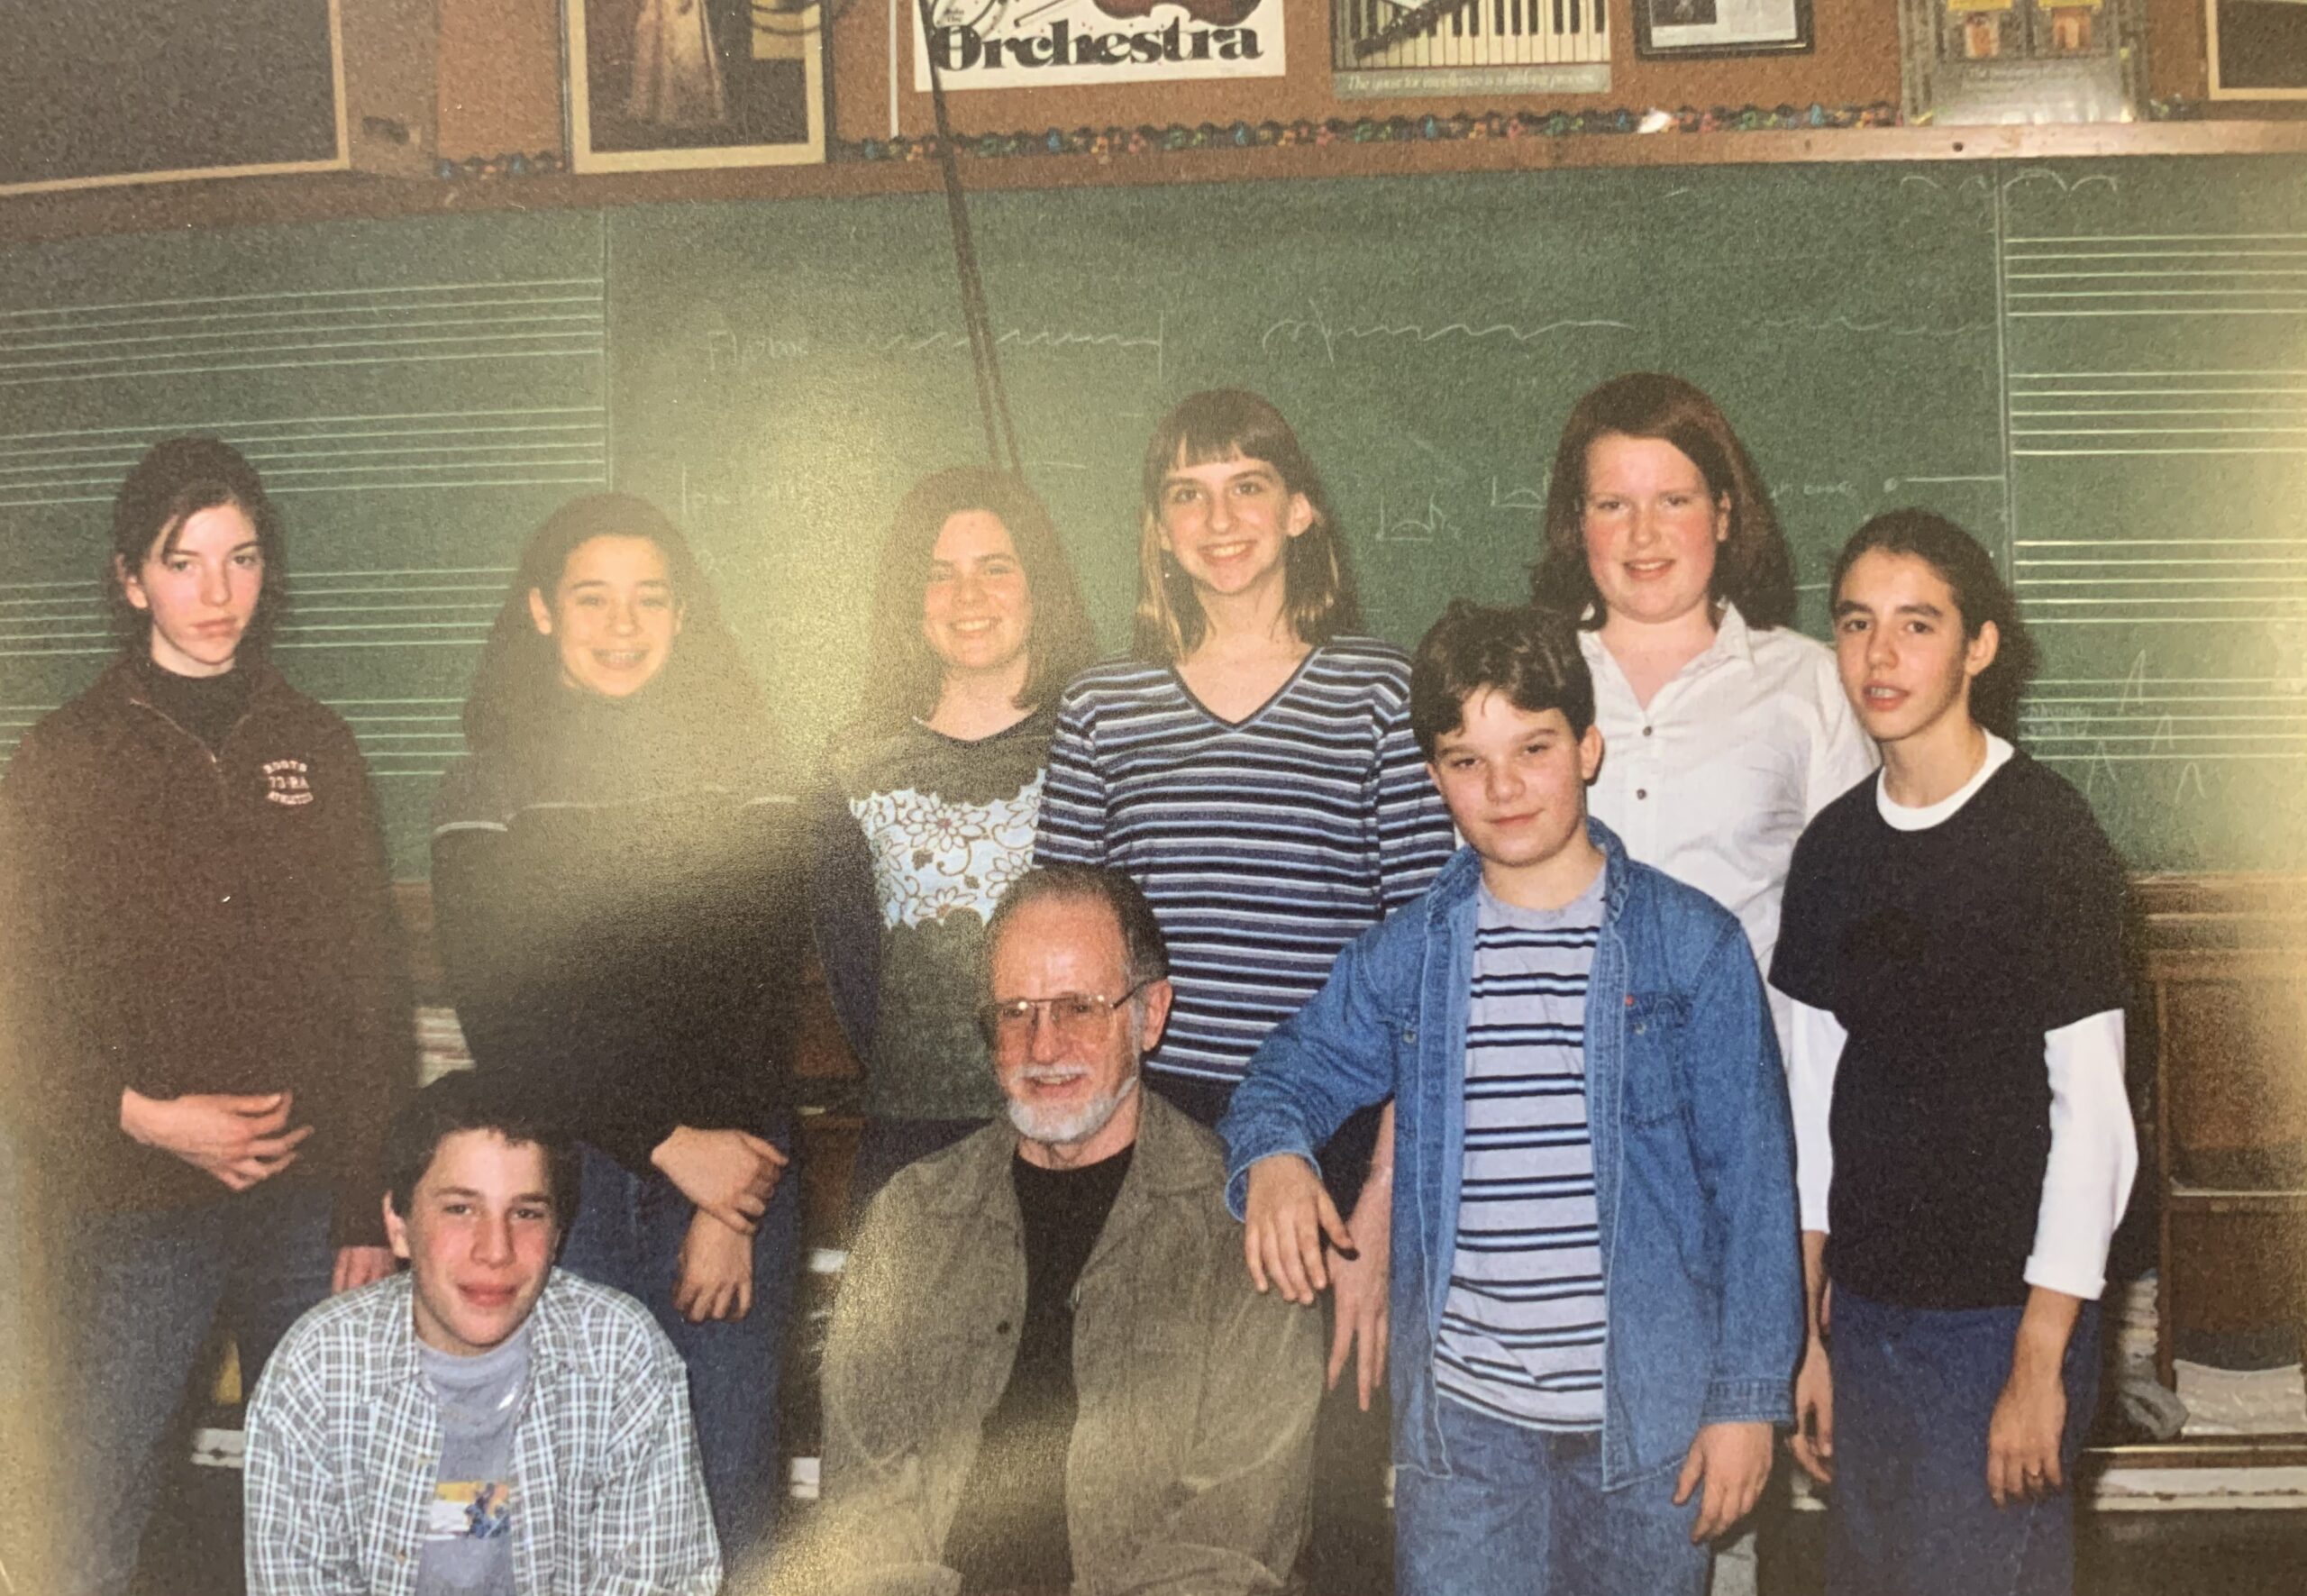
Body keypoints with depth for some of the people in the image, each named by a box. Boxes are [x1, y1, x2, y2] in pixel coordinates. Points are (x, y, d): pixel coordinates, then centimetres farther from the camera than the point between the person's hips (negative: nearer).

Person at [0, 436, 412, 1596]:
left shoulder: (316, 749, 8)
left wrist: (372, 1202, 0)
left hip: (305, 1199, 2)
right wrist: (142, 1115, -16)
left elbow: (374, 988, 6)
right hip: (130, 1207, -2)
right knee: (103, 1498, 3)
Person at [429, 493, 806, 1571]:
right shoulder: (487, 794, 4)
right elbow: (502, 1022, -3)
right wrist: (670, 1148, -10)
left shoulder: (744, 778, 6)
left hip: (731, 1178, 1)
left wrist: (731, 1211, -7)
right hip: (557, 1184, 0)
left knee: (733, 1490, 2)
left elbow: (769, 997, 1)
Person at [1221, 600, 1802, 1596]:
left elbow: (1750, 1179, -3)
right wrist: (1272, 1157, -14)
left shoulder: (1692, 945, -4)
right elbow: (1289, 1077, 10)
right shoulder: (1405, 957, 3)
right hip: (1461, 1411, 2)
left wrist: (1748, 1396, -5)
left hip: (1649, 1407, -1)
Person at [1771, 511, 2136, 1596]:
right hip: (1864, 1306, 5)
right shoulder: (1833, 847, 5)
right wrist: (1807, 1332, 9)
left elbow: (2091, 1106, -13)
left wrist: (2040, 1361, -14)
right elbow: (1816, 1097, 9)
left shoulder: (2048, 836, -11)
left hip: (2002, 1315, -5)